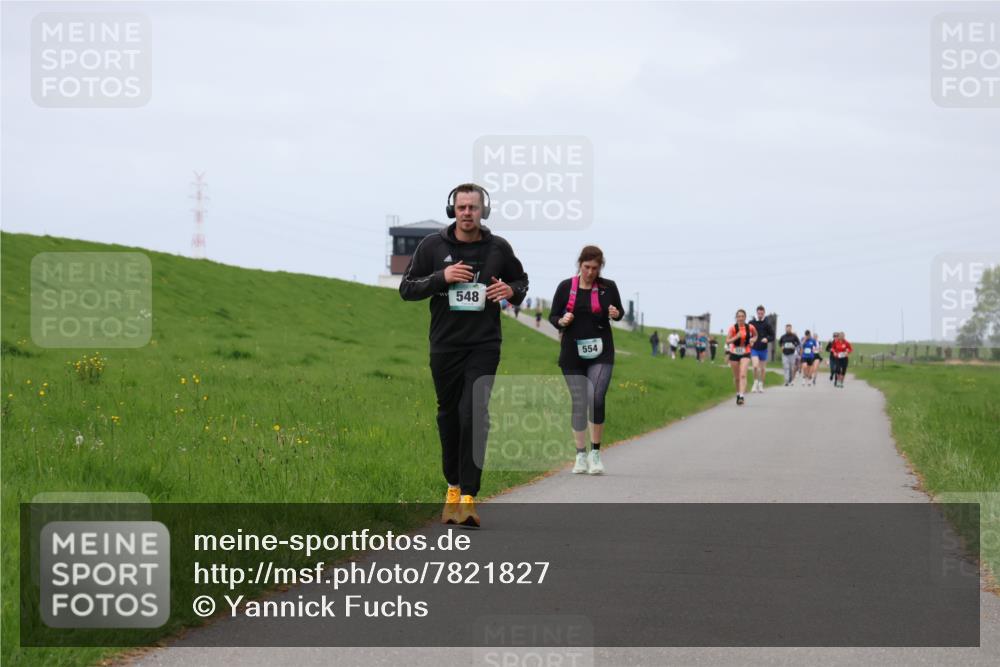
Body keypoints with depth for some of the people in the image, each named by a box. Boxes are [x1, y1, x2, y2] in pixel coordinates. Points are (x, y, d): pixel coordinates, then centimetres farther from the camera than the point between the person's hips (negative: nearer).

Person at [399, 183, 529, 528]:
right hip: (445, 345, 2)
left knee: (474, 415, -15)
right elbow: (406, 288, 2)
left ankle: (468, 497, -18)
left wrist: (512, 291, -6)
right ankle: (453, 486, 29)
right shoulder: (433, 246, 0)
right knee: (449, 415, 11)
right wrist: (441, 277, -15)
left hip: (484, 345, -1)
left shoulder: (499, 248, 2)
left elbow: (521, 280, 18)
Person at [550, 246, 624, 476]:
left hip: (601, 353, -1)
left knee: (596, 399, -15)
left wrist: (616, 314, -10)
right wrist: (562, 321, -16)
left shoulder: (608, 287, 1)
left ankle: (595, 453, -2)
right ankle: (581, 455, 17)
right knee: (578, 404, 5)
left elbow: (620, 310, 14)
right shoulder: (565, 287, 0)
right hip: (572, 353, 1)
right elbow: (553, 316, 6)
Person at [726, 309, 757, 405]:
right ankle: (738, 393, 34)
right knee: (736, 377, 11)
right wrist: (736, 337, -29)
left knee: (743, 375, -18)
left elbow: (755, 335, 16)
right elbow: (727, 341, -13)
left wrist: (753, 340, -6)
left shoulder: (750, 327, -5)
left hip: (745, 354, -1)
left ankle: (742, 396, -25)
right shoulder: (733, 328, -10)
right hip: (734, 354, 1)